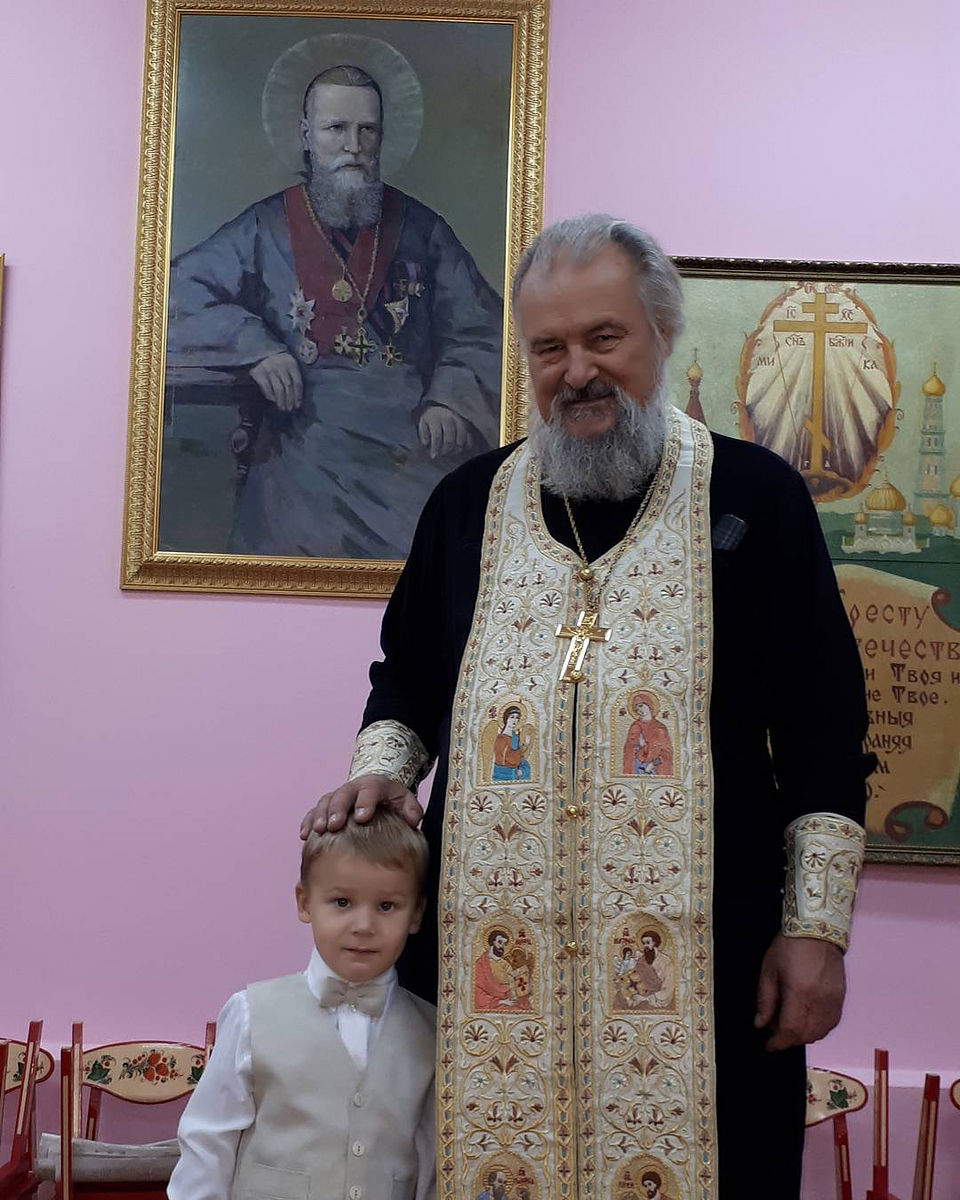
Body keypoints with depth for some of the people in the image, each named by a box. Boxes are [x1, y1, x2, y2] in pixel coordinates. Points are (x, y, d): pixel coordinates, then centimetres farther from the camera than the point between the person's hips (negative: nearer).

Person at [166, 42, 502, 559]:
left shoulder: (419, 227, 15)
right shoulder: (265, 229, 11)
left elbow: (480, 332, 14)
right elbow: (177, 292, 7)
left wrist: (451, 400, -5)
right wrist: (251, 347, -8)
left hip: (416, 433, 1)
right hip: (310, 434, -1)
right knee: (306, 536, -26)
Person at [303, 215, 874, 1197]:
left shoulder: (756, 497, 1)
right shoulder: (469, 504, 9)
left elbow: (825, 737, 1)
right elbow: (405, 683, 20)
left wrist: (817, 926, -4)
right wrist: (381, 766, 0)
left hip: (704, 964, -2)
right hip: (490, 961, 3)